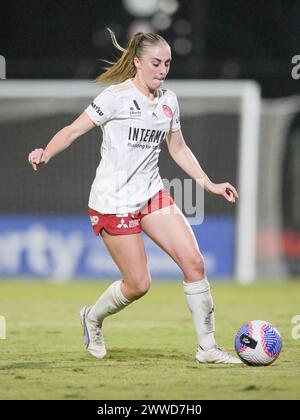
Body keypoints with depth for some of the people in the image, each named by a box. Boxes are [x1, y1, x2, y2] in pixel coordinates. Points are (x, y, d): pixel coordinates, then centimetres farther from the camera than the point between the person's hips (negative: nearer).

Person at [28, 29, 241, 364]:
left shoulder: (168, 101, 7)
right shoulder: (117, 96, -12)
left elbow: (178, 149, 20)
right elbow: (74, 129, -15)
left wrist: (209, 185, 15)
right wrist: (46, 153, -33)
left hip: (152, 195, 6)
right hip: (113, 201, -6)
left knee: (194, 262, -9)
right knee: (138, 284, -5)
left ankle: (207, 347, -1)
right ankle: (93, 317, 28)